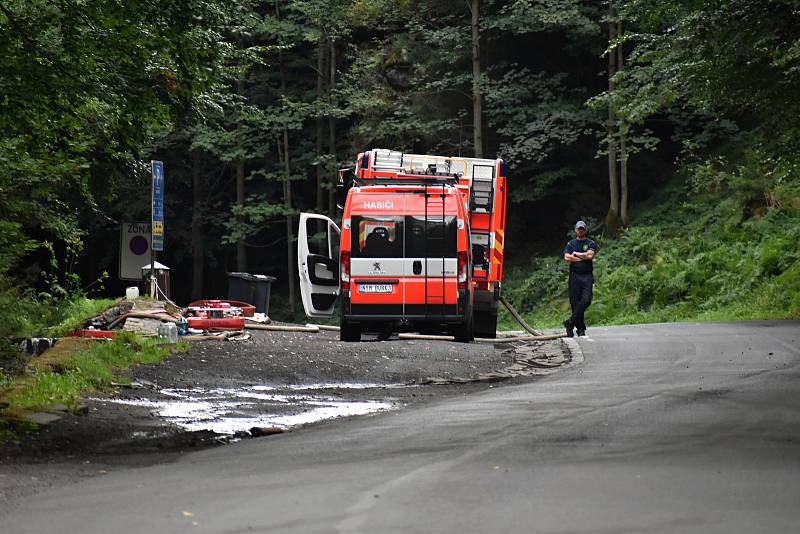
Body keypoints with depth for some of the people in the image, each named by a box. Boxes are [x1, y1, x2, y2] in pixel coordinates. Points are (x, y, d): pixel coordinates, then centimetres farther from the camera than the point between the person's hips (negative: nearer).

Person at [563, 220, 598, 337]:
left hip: (587, 276, -1)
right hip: (574, 275, 1)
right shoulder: (571, 244, 13)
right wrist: (583, 258, -6)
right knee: (575, 302, -2)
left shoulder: (591, 243, 9)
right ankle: (580, 328, 4)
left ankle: (570, 322, -11)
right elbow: (567, 258, -3)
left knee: (586, 300, -17)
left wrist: (575, 254, 0)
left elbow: (590, 255, -9)